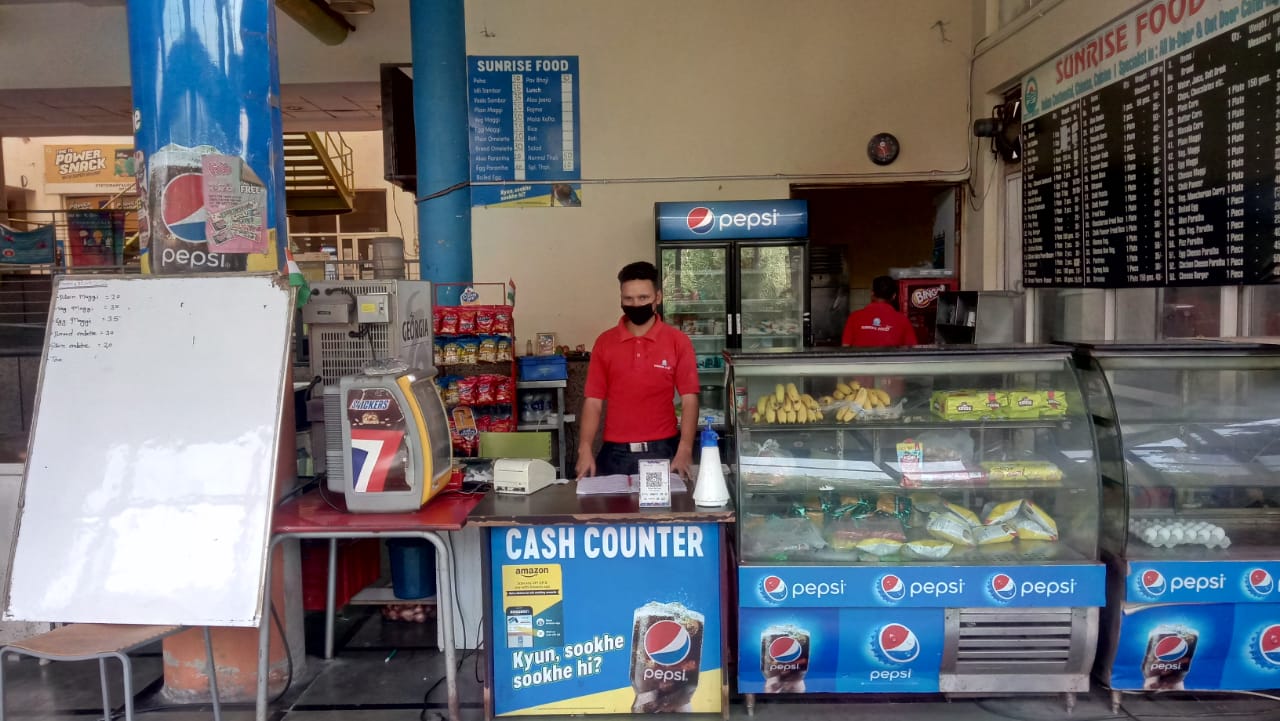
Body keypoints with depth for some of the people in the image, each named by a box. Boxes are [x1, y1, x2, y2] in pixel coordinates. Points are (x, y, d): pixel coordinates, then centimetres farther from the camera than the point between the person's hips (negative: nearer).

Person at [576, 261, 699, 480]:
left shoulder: (678, 342, -1)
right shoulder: (604, 343, 3)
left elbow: (689, 399, -4)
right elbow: (593, 400, 1)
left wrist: (684, 451, -15)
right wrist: (585, 450, -11)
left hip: (662, 451, -1)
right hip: (615, 454, 1)